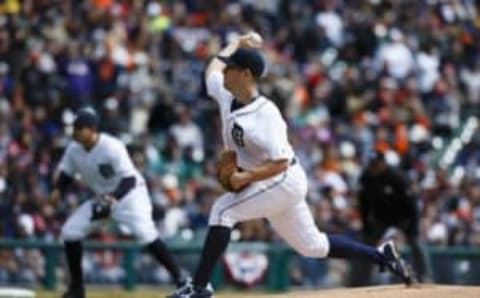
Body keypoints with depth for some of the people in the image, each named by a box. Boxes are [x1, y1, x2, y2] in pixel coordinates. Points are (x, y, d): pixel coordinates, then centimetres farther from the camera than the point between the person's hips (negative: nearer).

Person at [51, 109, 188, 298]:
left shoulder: (112, 148, -27)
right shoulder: (74, 149, -8)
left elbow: (129, 179, -28)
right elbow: (66, 173, 6)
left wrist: (113, 198, -43)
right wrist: (58, 190, -14)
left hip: (129, 194, -7)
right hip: (102, 197, 7)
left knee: (145, 234, -26)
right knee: (70, 231, -2)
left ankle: (180, 279, -20)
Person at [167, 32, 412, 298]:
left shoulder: (265, 114, -26)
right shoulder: (226, 95, -2)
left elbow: (280, 163, -27)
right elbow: (212, 68, 21)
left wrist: (246, 178, -33)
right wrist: (239, 43, 20)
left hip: (284, 180, -9)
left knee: (223, 210, -21)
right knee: (312, 245, 17)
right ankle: (381, 256, 28)